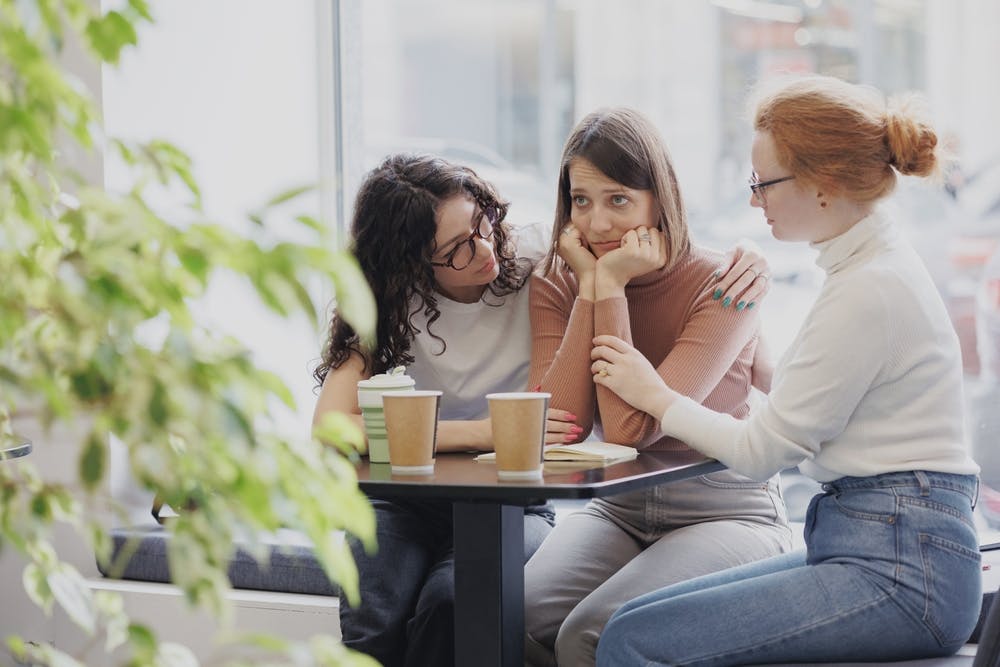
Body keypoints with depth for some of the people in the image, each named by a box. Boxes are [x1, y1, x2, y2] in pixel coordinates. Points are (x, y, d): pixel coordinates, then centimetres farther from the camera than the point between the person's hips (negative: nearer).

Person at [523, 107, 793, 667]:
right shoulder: (556, 286, 0)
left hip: (726, 515, -4)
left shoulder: (720, 285, -14)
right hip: (618, 511, 4)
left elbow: (631, 430, -23)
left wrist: (612, 286, -22)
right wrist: (589, 288, -16)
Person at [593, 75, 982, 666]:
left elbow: (761, 450, -11)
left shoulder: (869, 290, -16)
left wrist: (656, 396, 3)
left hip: (898, 575, -10)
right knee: (636, 619, 4)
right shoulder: (875, 264, 16)